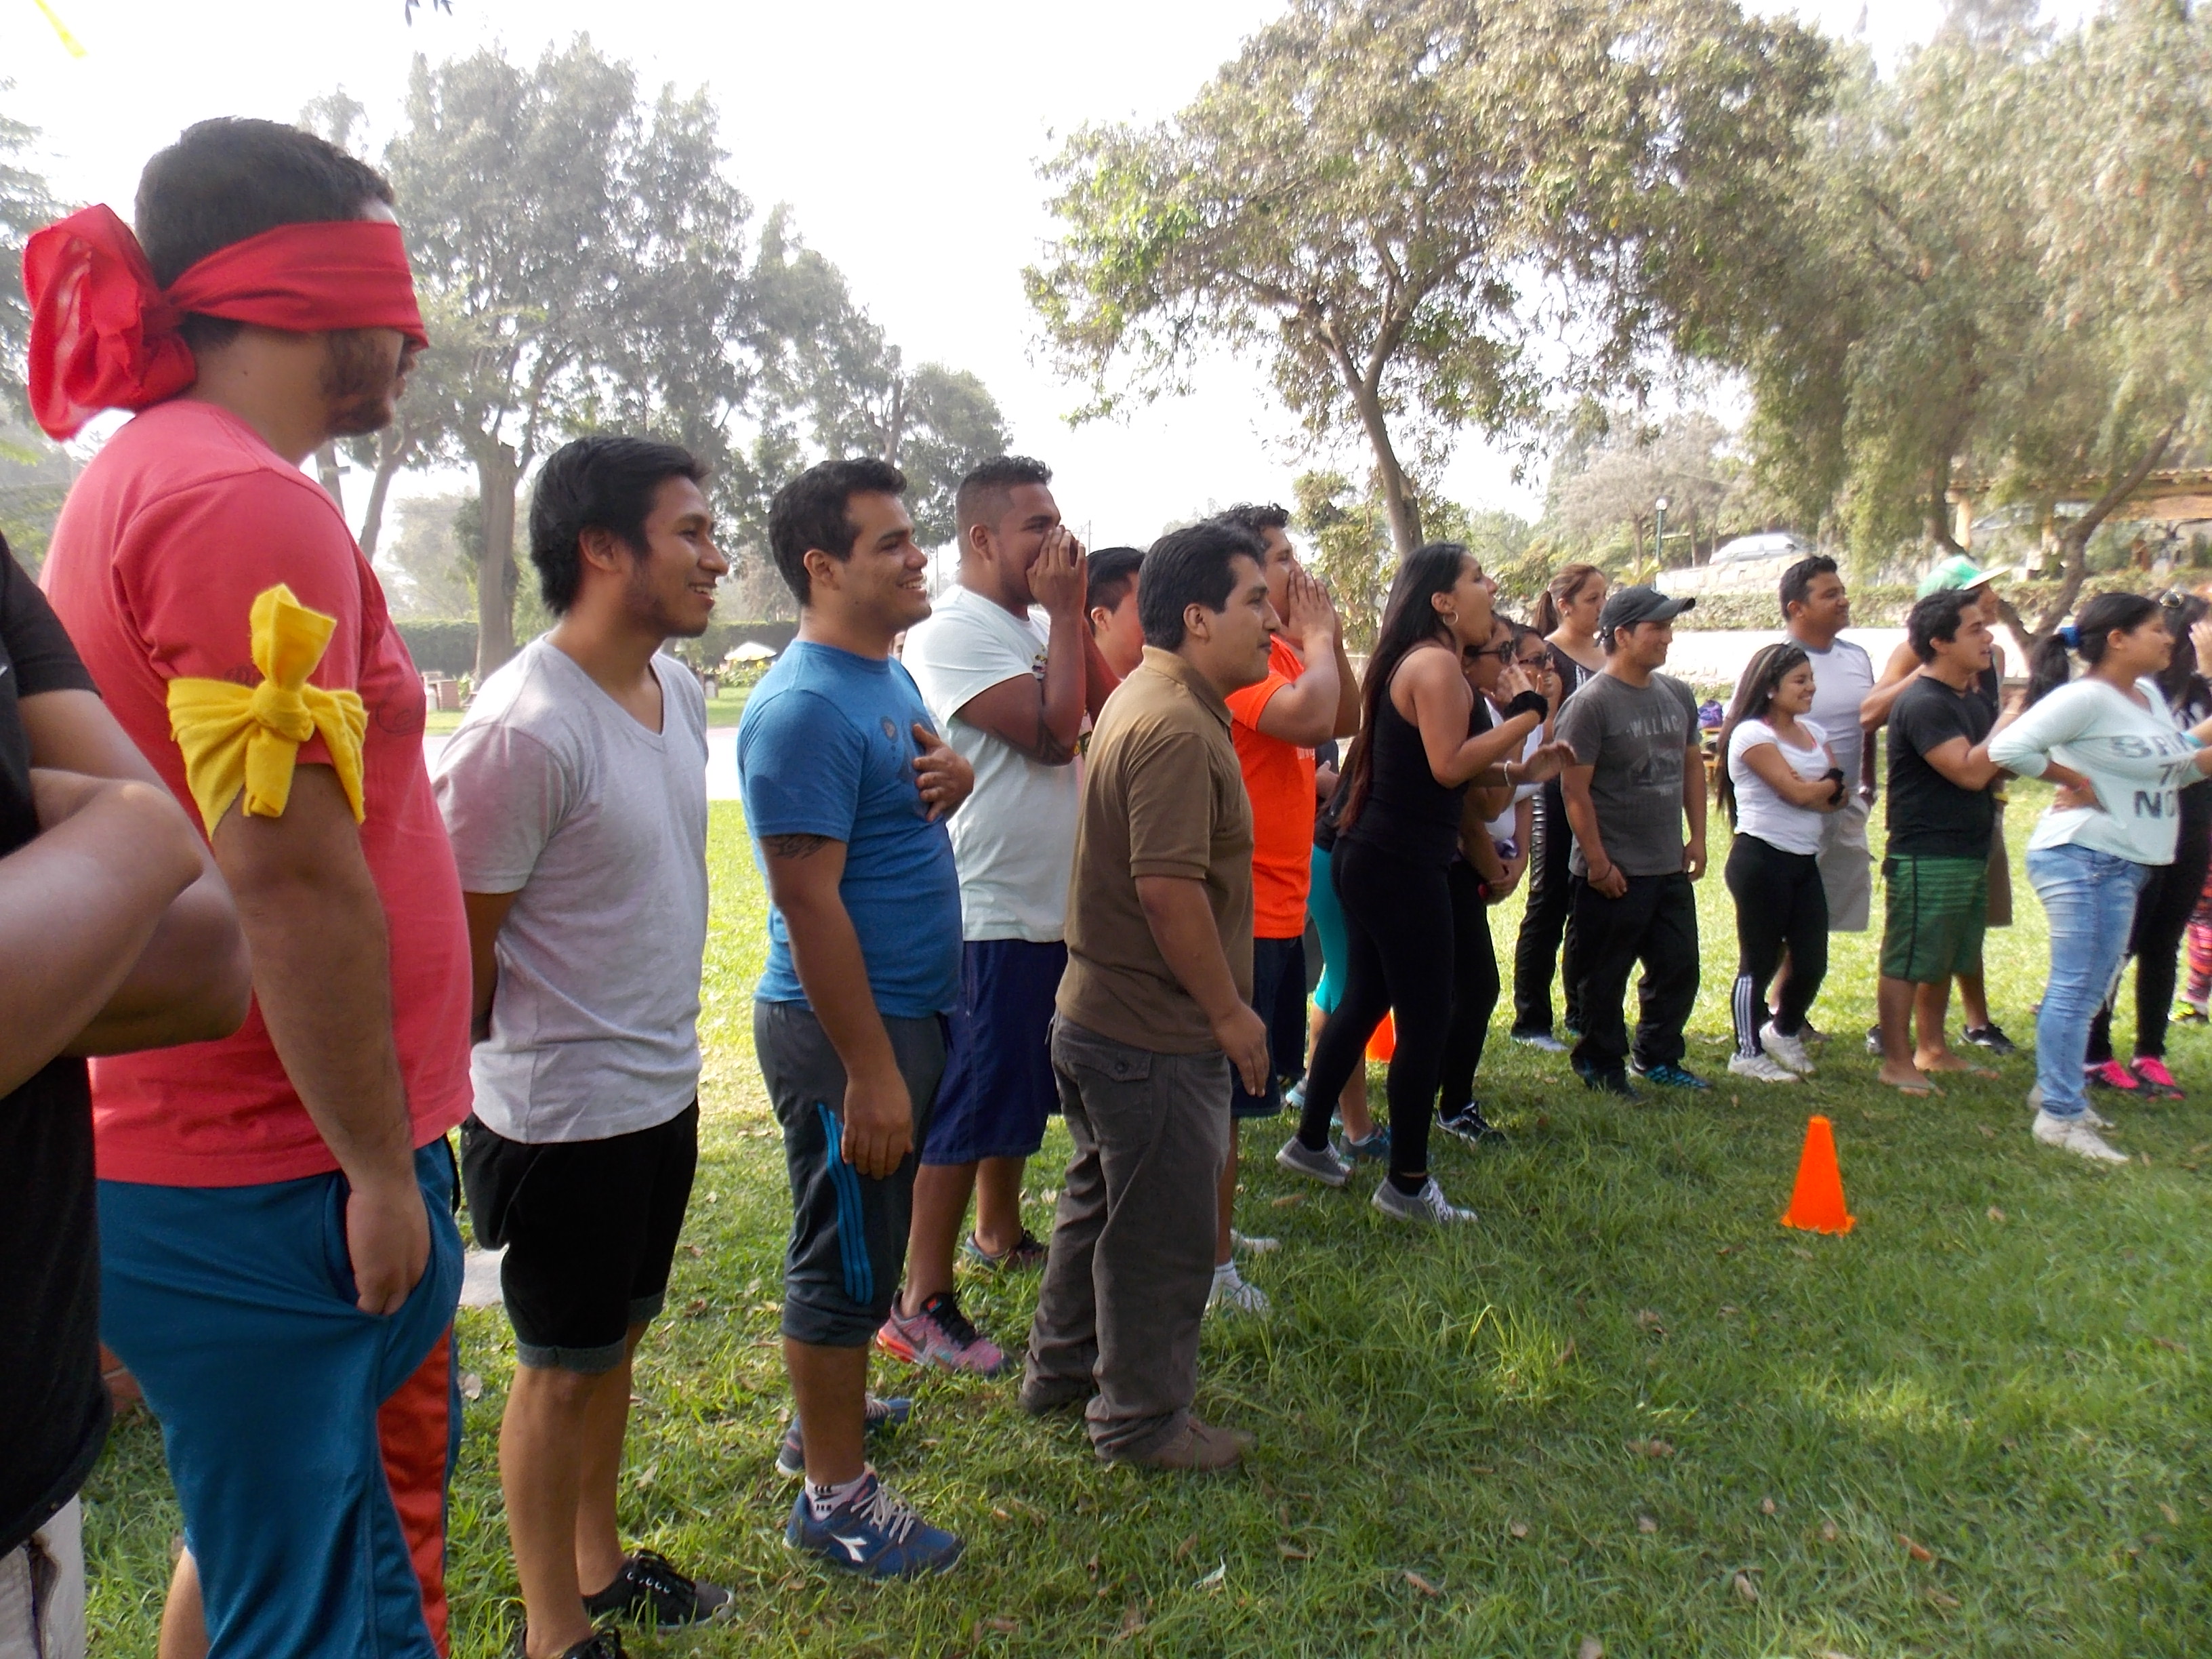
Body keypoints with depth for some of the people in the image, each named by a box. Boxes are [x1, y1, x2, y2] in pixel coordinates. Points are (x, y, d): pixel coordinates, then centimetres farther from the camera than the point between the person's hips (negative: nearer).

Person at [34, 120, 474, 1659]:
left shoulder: (137, 479, 14)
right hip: (270, 1185, -10)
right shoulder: (250, 503, -19)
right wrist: (381, 1166, -16)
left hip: (187, 1158, 10)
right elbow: (290, 875, -25)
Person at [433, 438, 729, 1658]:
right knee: (564, 1368, 10)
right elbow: (455, 941, -18)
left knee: (617, 1338, 22)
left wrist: (661, 1041, 16)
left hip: (663, 1087, 8)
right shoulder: (527, 727, -25)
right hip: (563, 1111, -8)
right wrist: (523, 1058, -5)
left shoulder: (678, 689, 3)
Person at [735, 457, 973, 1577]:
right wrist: (870, 1071, -24)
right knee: (848, 1261, 4)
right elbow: (809, 900, -24)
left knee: (863, 1244, 23)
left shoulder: (891, 677, 9)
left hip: (906, 1008, 9)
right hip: (845, 1023, -9)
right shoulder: (804, 706, -21)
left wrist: (952, 776, -3)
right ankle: (834, 1497, 20)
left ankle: (829, 1409, 42)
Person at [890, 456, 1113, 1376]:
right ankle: (922, 1303, 8)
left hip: (1047, 904, 9)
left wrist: (1069, 613, -3)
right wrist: (1065, 610, -15)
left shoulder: (1037, 624, 12)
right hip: (983, 913, -9)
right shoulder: (952, 629, -16)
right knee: (967, 1106, -3)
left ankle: (999, 1233, 41)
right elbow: (1052, 732, -23)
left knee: (1021, 1091, 22)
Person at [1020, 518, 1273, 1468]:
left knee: (1102, 1198, 24)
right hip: (1157, 1034, -11)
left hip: (1100, 1014, 11)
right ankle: (1142, 1419, 23)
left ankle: (1062, 1369, 40)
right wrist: (1231, 1011, -19)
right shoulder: (1176, 727, -23)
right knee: (1162, 1232, 6)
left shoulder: (1143, 700, 11)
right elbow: (1169, 887, -27)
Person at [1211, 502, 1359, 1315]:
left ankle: (1217, 1228, 35)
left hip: (1277, 905, 10)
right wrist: (1316, 637, -14)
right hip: (1242, 910, -10)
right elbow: (1308, 716, -31)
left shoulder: (1277, 650, 13)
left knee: (1245, 1085, 20)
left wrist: (1329, 638, 5)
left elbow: (1345, 721, 16)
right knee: (1224, 1093, -1)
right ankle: (1211, 1265, 9)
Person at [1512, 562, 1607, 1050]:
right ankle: (1530, 1022, 5)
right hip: (1558, 793, -7)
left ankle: (1582, 1015, 22)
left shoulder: (1607, 655, 14)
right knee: (1549, 905, -2)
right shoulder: (1547, 656, -7)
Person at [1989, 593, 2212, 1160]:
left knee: (2088, 987, 17)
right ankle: (2060, 1116, 1)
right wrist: (2073, 780, -15)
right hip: (2082, 857, -10)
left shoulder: (2151, 696, 13)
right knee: (2077, 988, -6)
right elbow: (2009, 748, -27)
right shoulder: (2086, 698, -17)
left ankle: (2054, 1089, 30)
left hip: (2123, 862, 10)